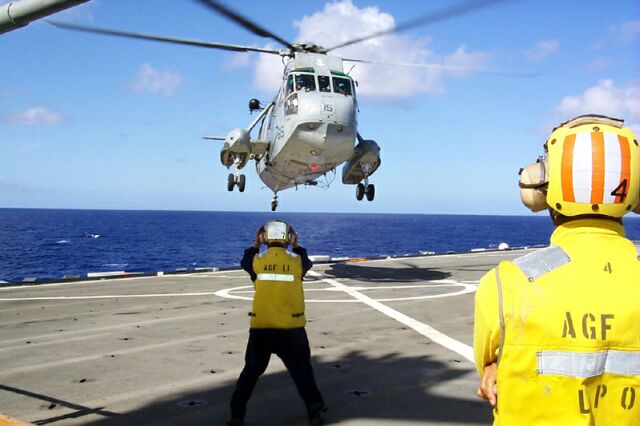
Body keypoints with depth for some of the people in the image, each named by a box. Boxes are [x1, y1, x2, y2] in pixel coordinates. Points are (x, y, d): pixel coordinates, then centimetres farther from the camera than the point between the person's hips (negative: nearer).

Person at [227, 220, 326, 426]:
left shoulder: (258, 261, -4)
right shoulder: (296, 261, -4)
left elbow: (245, 261, 19)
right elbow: (307, 262, 20)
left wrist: (255, 244, 25)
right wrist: (296, 245, 23)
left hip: (260, 329, 1)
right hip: (291, 329, -1)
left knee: (250, 372, 16)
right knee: (302, 373, 13)